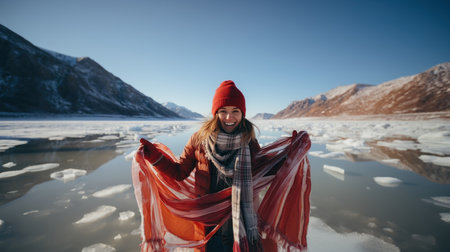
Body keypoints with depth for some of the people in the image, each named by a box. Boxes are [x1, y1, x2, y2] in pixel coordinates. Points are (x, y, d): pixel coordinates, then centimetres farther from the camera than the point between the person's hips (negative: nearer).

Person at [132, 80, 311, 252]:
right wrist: (154, 156, -18)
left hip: (242, 220, 2)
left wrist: (292, 152, -2)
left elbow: (266, 171, 4)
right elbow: (179, 172, -4)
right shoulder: (200, 139, -10)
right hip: (208, 221, -1)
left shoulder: (249, 143, -6)